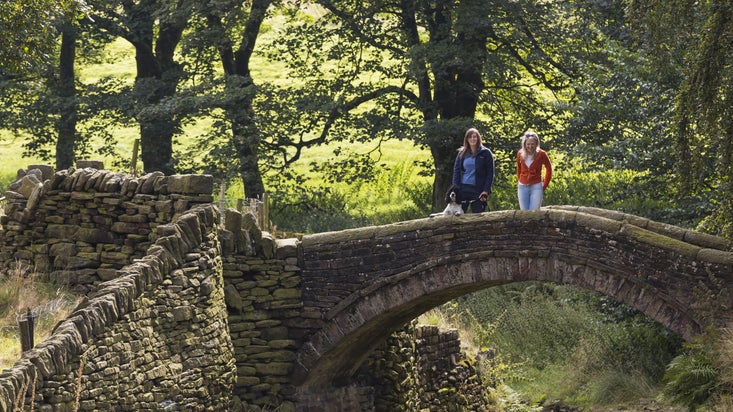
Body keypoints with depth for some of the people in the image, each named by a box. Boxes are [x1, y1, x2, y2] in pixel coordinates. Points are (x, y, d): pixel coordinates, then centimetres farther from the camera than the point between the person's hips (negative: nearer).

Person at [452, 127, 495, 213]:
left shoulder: (485, 153, 2)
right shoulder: (462, 153, 11)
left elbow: (490, 173, -1)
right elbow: (456, 171, 9)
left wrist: (486, 190, -10)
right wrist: (456, 188, -3)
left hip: (478, 190, -3)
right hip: (463, 189, 3)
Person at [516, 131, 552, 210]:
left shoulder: (541, 154, -9)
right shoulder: (520, 154, -1)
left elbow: (549, 170, 2)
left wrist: (544, 186, 3)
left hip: (536, 186, -3)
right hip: (522, 187, 3)